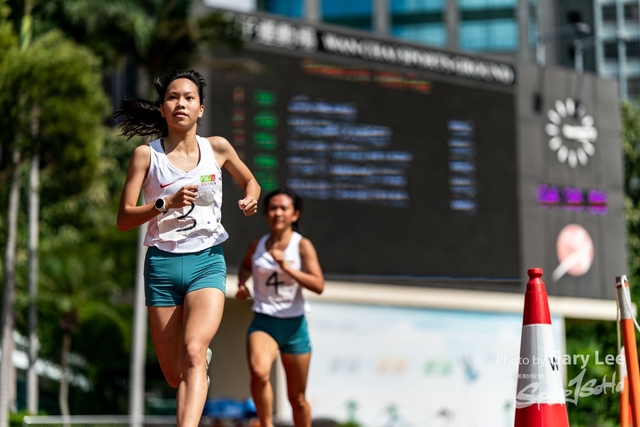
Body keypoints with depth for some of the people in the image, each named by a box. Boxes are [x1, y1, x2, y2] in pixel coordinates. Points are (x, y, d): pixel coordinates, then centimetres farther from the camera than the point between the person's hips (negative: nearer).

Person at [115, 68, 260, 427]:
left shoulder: (217, 148, 3)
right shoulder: (146, 155, -2)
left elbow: (250, 181, 21)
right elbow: (124, 219, -5)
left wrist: (251, 199, -1)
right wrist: (166, 203, -20)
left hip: (207, 262, 0)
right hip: (163, 264, 1)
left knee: (193, 351, -26)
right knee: (175, 376, 9)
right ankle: (204, 361, 46)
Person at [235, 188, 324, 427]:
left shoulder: (302, 245, -5)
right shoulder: (257, 245, 4)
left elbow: (319, 286, -17)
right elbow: (246, 266, 28)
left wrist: (286, 267, -26)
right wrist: (241, 284, 8)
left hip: (294, 326, -1)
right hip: (263, 323, 1)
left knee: (297, 397, 10)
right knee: (259, 371, -32)